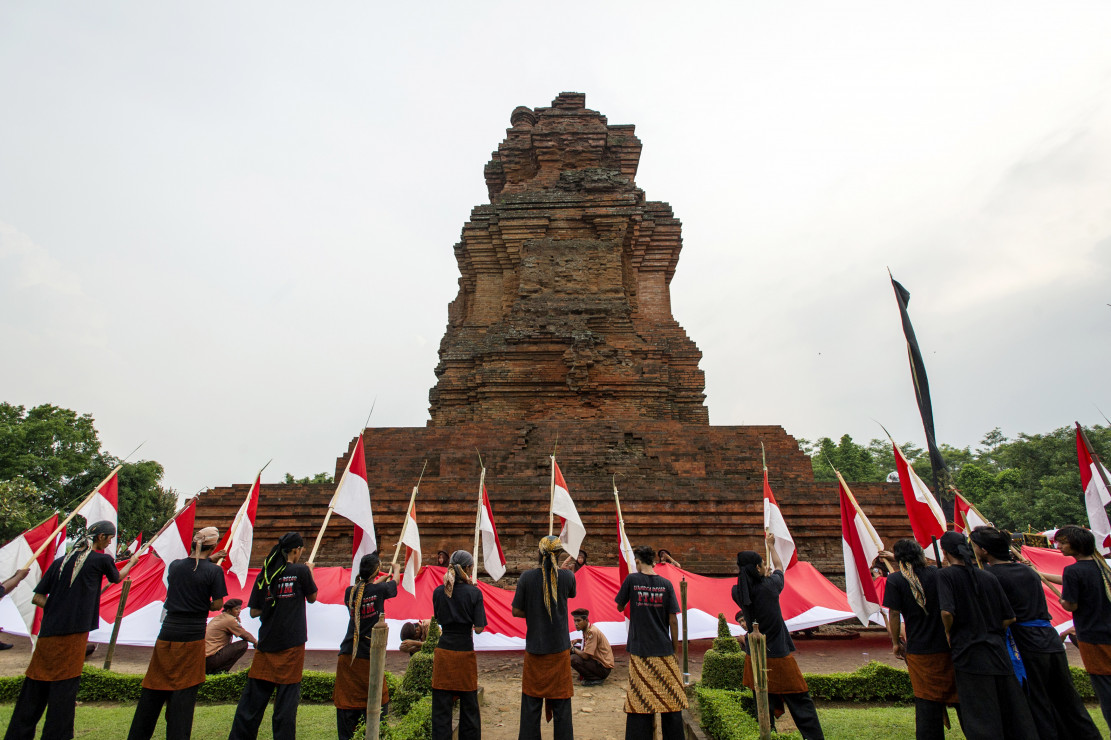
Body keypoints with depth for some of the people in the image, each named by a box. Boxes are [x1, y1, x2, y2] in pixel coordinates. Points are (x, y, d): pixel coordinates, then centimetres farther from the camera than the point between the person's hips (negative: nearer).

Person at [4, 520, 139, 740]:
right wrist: (132, 562, 33)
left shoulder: (60, 561, 9)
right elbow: (117, 578, 16)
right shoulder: (102, 559, -5)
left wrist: (59, 611, 14)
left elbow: (37, 598, 10)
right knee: (65, 685, 2)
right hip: (74, 633, -5)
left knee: (35, 685, 13)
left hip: (48, 632, 5)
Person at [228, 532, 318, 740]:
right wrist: (310, 573, 20)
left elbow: (254, 612, 7)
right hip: (292, 644, -4)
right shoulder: (300, 571, -9)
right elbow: (312, 598, 8)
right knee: (287, 695, 4)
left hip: (266, 643, 4)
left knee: (253, 694, 12)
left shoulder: (264, 573, 3)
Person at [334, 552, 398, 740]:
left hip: (347, 655, 5)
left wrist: (382, 579, 37)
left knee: (346, 702, 9)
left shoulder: (350, 591, 2)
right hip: (369, 656, -4)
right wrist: (395, 569, 34)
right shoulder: (379, 590, -9)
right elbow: (394, 582, 12)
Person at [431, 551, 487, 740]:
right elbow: (479, 628, -9)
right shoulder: (474, 593, -11)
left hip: (443, 651, 2)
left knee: (441, 705, 8)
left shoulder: (438, 592, -1)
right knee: (468, 705, 13)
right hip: (465, 652, -2)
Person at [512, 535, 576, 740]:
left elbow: (516, 611, -5)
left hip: (534, 648, 0)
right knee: (561, 702, 11)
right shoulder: (567, 576, -8)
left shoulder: (527, 577, -10)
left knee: (531, 702, 12)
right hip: (560, 647, 0)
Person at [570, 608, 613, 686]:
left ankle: (596, 679, -11)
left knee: (574, 659, -25)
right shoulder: (586, 629, 4)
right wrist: (577, 640, 8)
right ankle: (584, 674, 13)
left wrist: (573, 649, -9)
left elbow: (585, 655, -26)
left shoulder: (592, 632, -24)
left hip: (604, 667, -9)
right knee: (573, 651, 7)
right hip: (596, 659, 9)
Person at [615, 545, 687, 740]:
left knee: (639, 700, 4)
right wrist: (675, 648, 9)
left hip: (639, 650, -1)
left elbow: (619, 607, 7)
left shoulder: (632, 579, -5)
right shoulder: (666, 584, -1)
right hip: (664, 650, 1)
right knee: (671, 699, 10)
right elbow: (673, 620, 0)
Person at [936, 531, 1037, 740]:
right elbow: (1009, 618, 8)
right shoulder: (988, 577, 6)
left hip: (969, 654, -5)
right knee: (1013, 712, 15)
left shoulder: (946, 575, -9)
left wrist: (948, 632, -2)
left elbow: (947, 612, -21)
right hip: (998, 652, 6)